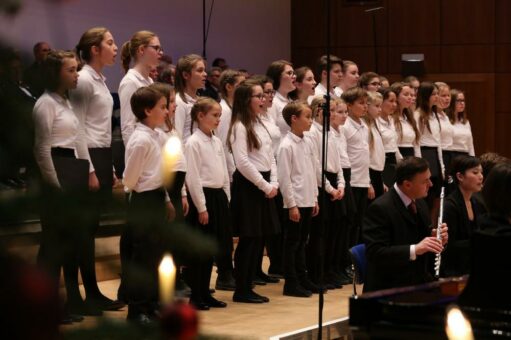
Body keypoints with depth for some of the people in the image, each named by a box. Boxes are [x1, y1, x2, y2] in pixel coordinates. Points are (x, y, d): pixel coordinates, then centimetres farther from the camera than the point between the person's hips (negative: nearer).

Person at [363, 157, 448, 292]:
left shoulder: (420, 203, 9)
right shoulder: (380, 208, -15)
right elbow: (375, 253, -23)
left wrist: (436, 239, -2)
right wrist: (414, 249, -32)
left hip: (420, 283, 7)